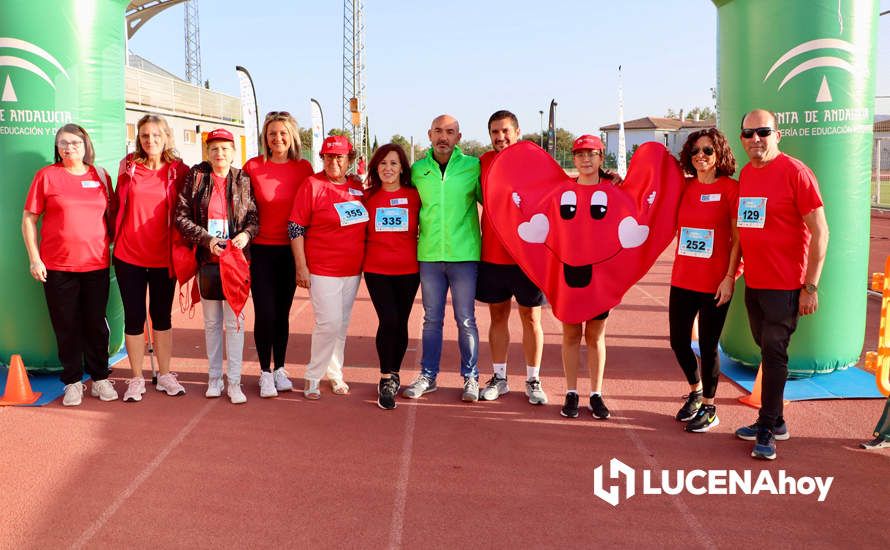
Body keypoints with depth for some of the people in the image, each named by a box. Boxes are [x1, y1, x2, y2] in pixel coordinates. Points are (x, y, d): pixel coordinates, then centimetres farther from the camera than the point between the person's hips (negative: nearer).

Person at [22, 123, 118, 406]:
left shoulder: (100, 175, 8)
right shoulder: (47, 175, 1)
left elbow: (111, 215, 18)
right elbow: (29, 219, 1)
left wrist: (112, 245, 7)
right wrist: (34, 258, -5)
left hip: (97, 264, 2)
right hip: (57, 266, -2)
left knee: (96, 323, 9)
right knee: (66, 326, 6)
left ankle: (100, 378, 21)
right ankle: (72, 382, 18)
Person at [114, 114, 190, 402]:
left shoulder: (178, 171, -2)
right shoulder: (128, 166, 0)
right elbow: (118, 203, 11)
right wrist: (115, 238, 8)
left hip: (164, 256, 0)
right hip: (129, 255, 0)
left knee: (162, 316, 11)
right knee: (134, 317, 6)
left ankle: (164, 375, 24)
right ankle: (136, 379, 18)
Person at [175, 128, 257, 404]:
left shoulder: (243, 180, 2)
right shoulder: (196, 177, 1)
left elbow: (254, 216, 4)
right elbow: (181, 216, -2)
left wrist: (246, 234, -16)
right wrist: (206, 239, -13)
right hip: (207, 259, 1)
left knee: (235, 320, 0)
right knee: (212, 321, 11)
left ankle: (234, 381, 8)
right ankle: (214, 377, 23)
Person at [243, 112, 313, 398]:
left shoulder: (303, 168, 0)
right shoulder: (253, 166, -4)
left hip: (290, 250, 2)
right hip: (261, 250, -1)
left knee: (282, 312, 11)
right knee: (265, 313, -2)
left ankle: (280, 369, 24)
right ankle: (265, 372, 14)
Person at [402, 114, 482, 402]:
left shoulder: (472, 166, 0)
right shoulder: (417, 170, 6)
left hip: (464, 254, -2)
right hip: (429, 256, 2)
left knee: (465, 320, 4)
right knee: (432, 319, 11)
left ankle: (471, 378, 17)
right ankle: (428, 376, 22)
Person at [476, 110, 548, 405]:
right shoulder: (484, 162, 4)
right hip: (491, 256, 3)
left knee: (531, 317, 6)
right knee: (498, 315, 11)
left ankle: (533, 381, 18)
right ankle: (498, 378, 22)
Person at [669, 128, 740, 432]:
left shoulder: (731, 188, -7)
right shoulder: (684, 187, 7)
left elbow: (738, 238, -8)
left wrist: (729, 277, -14)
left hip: (715, 281, -5)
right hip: (683, 278, 5)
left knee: (708, 346, 5)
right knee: (678, 341, 12)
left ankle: (709, 407, 25)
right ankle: (695, 391, 38)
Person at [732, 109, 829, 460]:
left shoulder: (795, 172, -12)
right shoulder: (745, 174, 9)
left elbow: (819, 231, -13)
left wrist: (811, 286, -15)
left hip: (784, 285, -7)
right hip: (753, 283, 7)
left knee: (774, 353, -3)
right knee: (767, 352, 14)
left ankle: (767, 430, 7)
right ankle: (773, 421, 27)